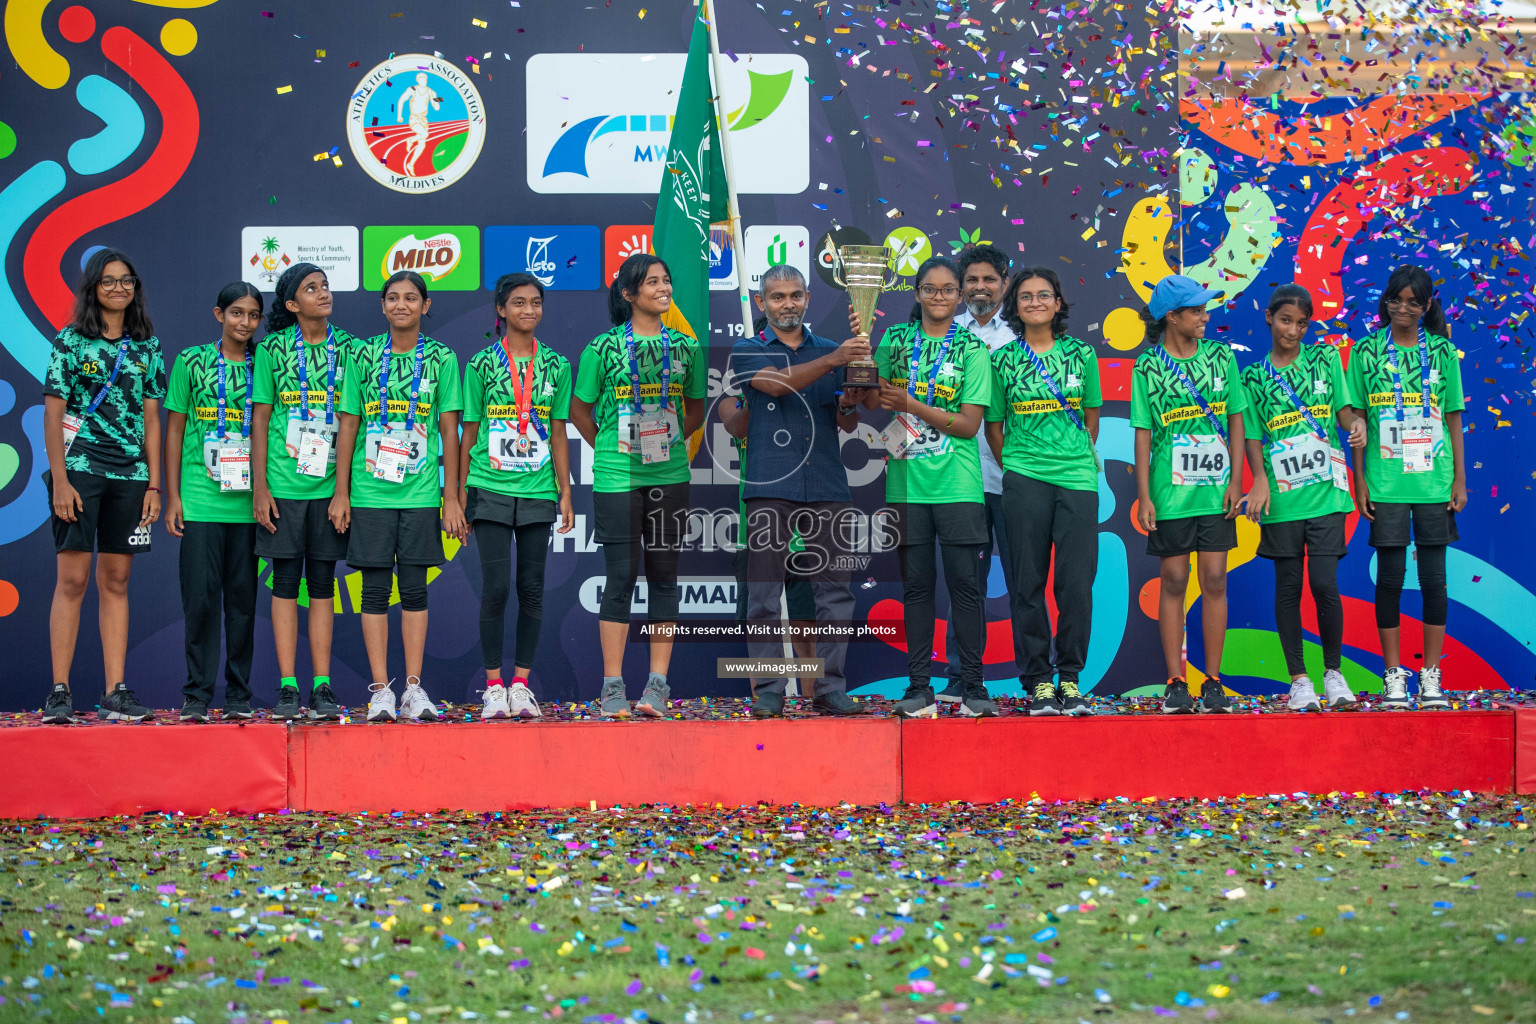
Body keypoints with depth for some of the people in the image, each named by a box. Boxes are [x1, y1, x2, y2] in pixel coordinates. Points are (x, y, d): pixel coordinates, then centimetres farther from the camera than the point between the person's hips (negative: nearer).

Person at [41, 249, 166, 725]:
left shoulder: (147, 347, 12)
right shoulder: (71, 342, 1)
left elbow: (151, 420, 12)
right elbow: (53, 415, -2)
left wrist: (154, 484, 6)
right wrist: (59, 480, -10)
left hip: (130, 473, 3)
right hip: (79, 468, -3)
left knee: (116, 581, 4)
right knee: (72, 578, -7)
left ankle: (115, 693, 5)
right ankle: (60, 692, -5)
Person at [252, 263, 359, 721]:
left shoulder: (348, 348, 6)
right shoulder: (273, 349, 1)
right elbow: (261, 420, 2)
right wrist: (259, 487, -4)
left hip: (329, 483, 1)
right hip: (283, 484, -1)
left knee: (322, 582, 5)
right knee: (286, 581, 1)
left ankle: (322, 685, 7)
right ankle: (287, 686, 4)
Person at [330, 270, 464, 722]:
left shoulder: (442, 358, 4)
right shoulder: (364, 356, 4)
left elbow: (449, 430, 4)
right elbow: (348, 426, 6)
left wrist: (451, 497, 0)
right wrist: (341, 493, 2)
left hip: (421, 492, 0)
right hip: (370, 492, 0)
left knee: (415, 588, 3)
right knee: (375, 589, 1)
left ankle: (414, 687, 9)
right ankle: (380, 689, 6)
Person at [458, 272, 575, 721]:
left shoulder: (556, 365, 8)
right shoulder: (481, 364, 2)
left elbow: (558, 435, 11)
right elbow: (469, 434, 5)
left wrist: (565, 493, 7)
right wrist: (460, 494, 3)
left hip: (538, 493, 2)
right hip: (490, 490, -2)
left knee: (532, 588, 3)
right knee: (496, 587, -5)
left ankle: (521, 684, 11)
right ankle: (493, 686, 3)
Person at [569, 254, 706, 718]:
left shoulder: (686, 347, 8)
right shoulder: (603, 347, 0)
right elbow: (580, 410, 8)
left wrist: (671, 442, 8)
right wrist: (608, 449, 6)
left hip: (670, 475, 3)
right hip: (617, 476, -3)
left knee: (664, 574, 3)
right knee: (621, 575, -3)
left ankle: (658, 684, 8)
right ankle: (612, 686, 2)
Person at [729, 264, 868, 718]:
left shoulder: (831, 351, 16)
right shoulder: (748, 352, 7)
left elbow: (848, 424, 13)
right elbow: (777, 383, -13)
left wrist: (849, 406, -11)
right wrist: (833, 361, -24)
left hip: (827, 485, 3)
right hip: (770, 487, -3)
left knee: (834, 591, 0)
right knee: (765, 592, -3)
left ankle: (830, 688, 5)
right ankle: (767, 691, 1)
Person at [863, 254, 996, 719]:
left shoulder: (972, 349, 3)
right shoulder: (896, 339, 10)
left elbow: (969, 423, -4)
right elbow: (872, 398, 2)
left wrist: (909, 405, -12)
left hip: (958, 484, -2)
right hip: (907, 481, 2)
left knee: (965, 581, -3)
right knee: (916, 583, 5)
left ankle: (973, 685, 4)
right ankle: (918, 687, 10)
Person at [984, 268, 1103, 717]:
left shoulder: (1081, 354, 8)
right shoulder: (1001, 360, 5)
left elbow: (1092, 415, 16)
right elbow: (993, 426, 10)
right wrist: (1012, 467, 5)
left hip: (1078, 478, 1)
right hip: (1024, 482, -1)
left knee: (1077, 581, -3)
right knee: (1028, 582, 0)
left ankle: (1070, 679, 8)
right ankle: (1038, 680, 7)